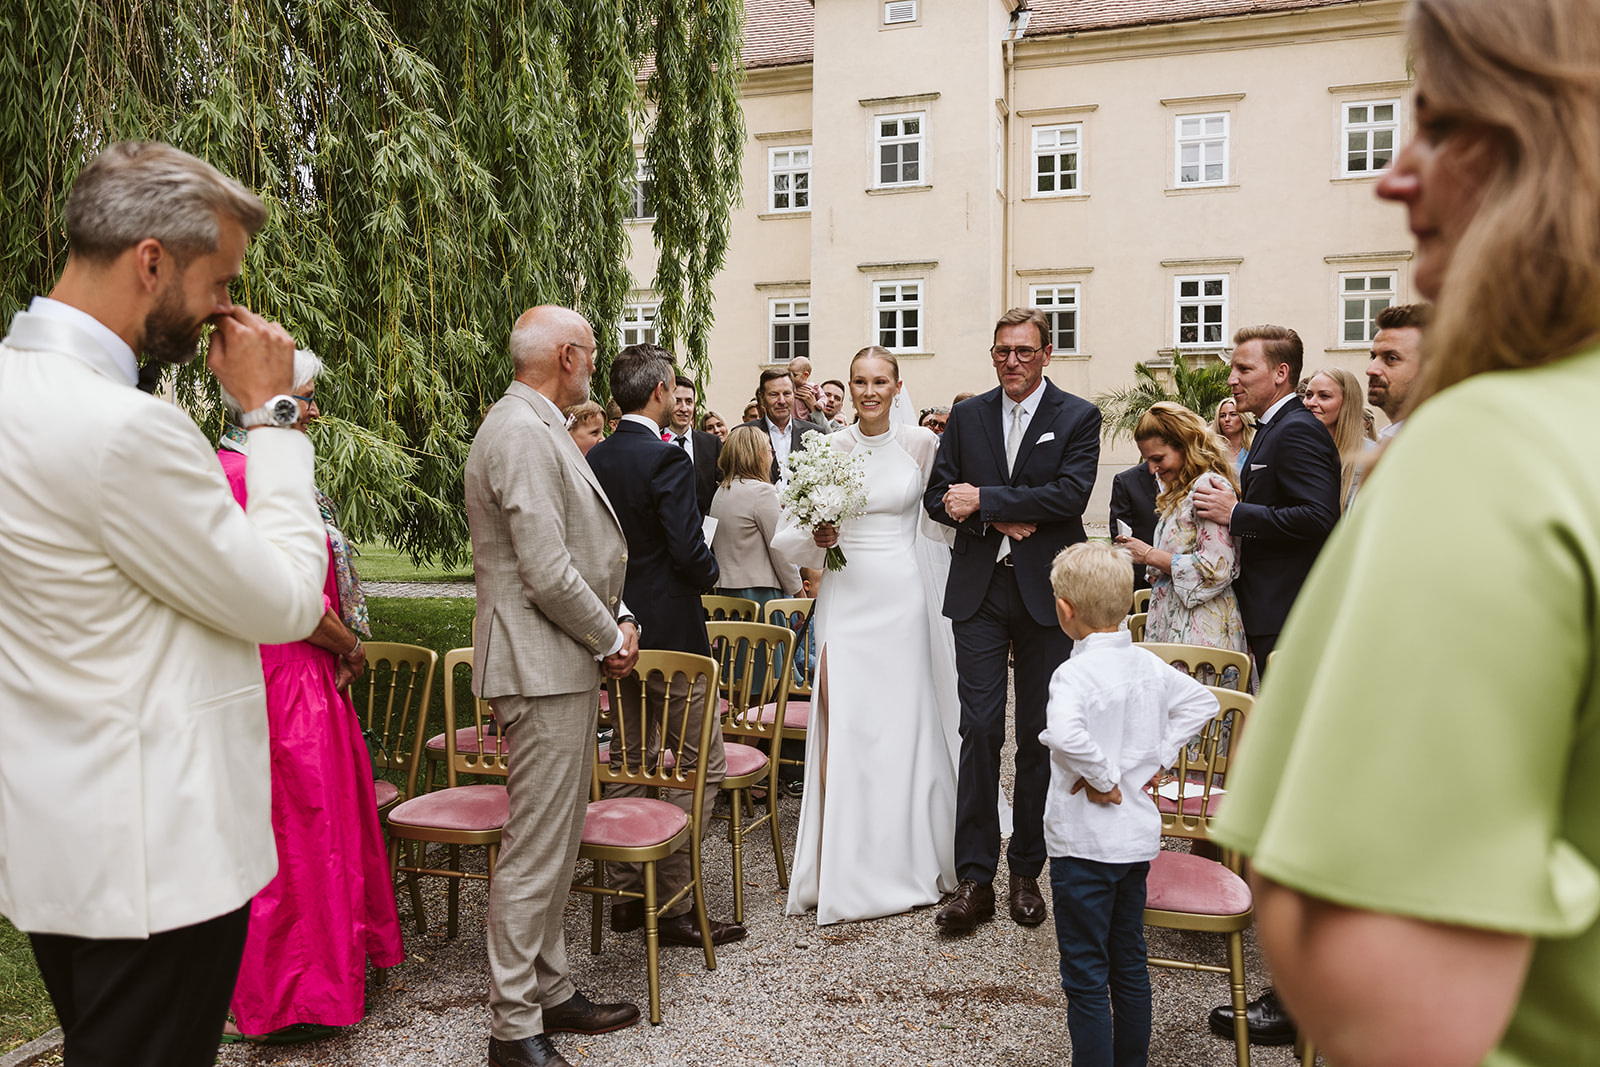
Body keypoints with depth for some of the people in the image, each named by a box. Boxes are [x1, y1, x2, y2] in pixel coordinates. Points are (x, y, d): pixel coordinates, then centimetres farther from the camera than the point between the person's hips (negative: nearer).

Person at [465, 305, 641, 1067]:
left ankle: (550, 991, 30)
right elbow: (548, 574, -23)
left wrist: (616, 624, 8)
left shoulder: (539, 427, 16)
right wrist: (611, 638, -9)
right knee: (535, 852, -2)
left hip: (566, 666, 11)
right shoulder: (523, 434, -18)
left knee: (555, 844, 17)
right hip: (543, 669, -11)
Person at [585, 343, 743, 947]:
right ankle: (673, 905, 5)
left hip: (616, 632, 8)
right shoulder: (666, 459, -17)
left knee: (631, 759, 17)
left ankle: (628, 895, 25)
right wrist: (710, 575, -1)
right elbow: (689, 551, -22)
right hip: (669, 632, -8)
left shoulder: (596, 458, 5)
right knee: (702, 764, 2)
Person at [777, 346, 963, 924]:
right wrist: (816, 537, -14)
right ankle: (850, 871, 13)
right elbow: (787, 537, 5)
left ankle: (910, 861, 22)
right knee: (847, 727, 0)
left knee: (906, 722, 5)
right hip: (846, 598, 1)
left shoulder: (922, 443, 2)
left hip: (904, 596, 0)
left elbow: (943, 521, 7)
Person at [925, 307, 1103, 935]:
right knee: (980, 730, -2)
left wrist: (984, 499, -13)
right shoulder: (965, 417, 10)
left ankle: (1026, 872, 21)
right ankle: (975, 879, 5)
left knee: (1039, 735, 7)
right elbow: (938, 497, 5)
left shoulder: (1078, 417, 1)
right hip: (979, 590, 1)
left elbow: (1071, 494, -13)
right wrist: (998, 522, -11)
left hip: (1045, 593, -1)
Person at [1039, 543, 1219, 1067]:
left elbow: (1063, 733, -40)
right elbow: (1201, 701, 14)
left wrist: (1102, 776, -23)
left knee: (1085, 975, 3)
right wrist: (1158, 756, 8)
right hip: (1140, 834, 8)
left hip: (1084, 842, -7)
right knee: (1130, 962, 20)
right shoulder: (1149, 664, 1)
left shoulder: (1076, 673, -21)